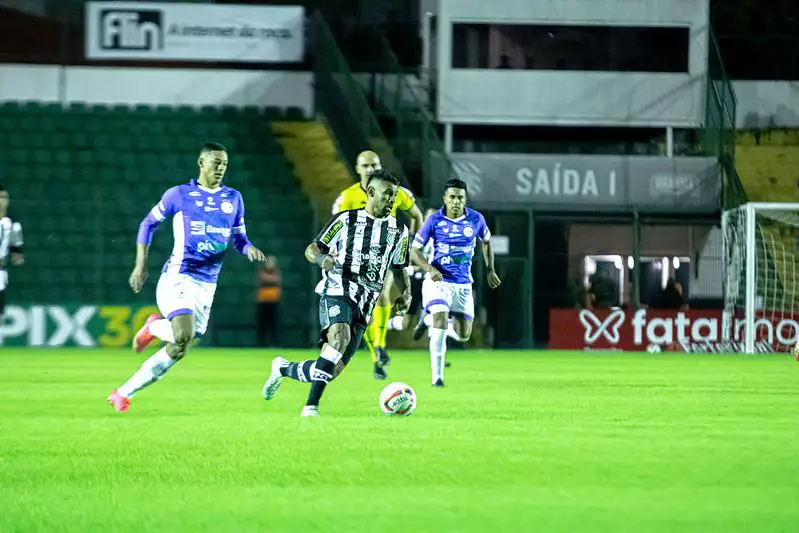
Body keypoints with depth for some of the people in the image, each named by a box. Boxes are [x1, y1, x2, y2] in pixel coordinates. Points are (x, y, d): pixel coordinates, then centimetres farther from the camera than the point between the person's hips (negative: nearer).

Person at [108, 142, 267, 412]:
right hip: (178, 277, -5)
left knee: (176, 350, 3)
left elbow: (239, 238, 19)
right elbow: (148, 223, 10)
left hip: (207, 285, 5)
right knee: (183, 336, -28)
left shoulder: (233, 198, 12)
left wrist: (249, 249, -5)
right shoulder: (179, 195, 1)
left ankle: (123, 393, 14)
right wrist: (141, 265, 3)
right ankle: (155, 328, 5)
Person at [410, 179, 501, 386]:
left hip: (463, 284, 3)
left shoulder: (476, 219, -3)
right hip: (438, 281, -3)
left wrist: (490, 270, 14)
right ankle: (437, 376, -15)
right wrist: (429, 268, -21)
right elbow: (414, 250, -4)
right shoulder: (434, 220, -10)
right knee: (440, 323, -23)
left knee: (463, 335, 7)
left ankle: (436, 325, 41)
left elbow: (486, 241, 18)